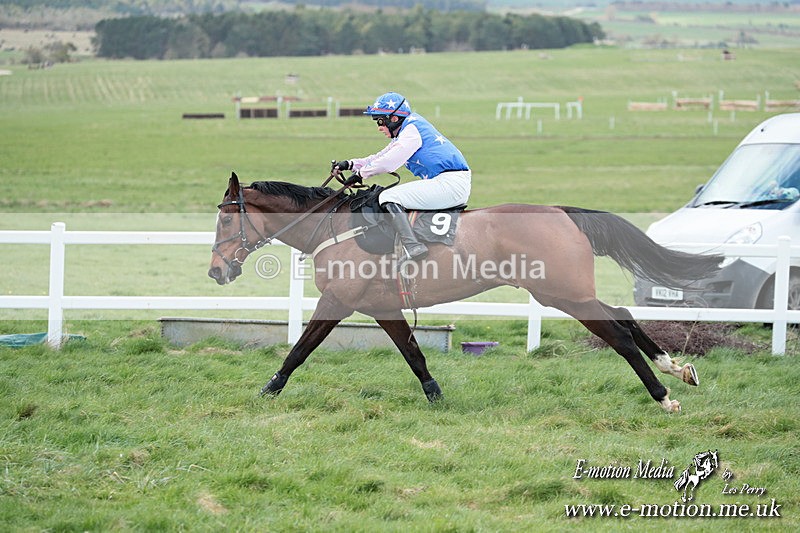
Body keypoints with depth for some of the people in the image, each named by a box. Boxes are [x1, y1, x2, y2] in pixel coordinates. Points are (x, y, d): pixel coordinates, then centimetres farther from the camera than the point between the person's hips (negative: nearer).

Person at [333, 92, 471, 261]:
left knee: (389, 197, -17)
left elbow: (388, 163, -15)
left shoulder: (411, 130, -9)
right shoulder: (404, 133, 21)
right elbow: (381, 158, 27)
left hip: (450, 182, -11)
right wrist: (350, 164, 18)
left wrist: (360, 173, -2)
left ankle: (413, 247, -32)